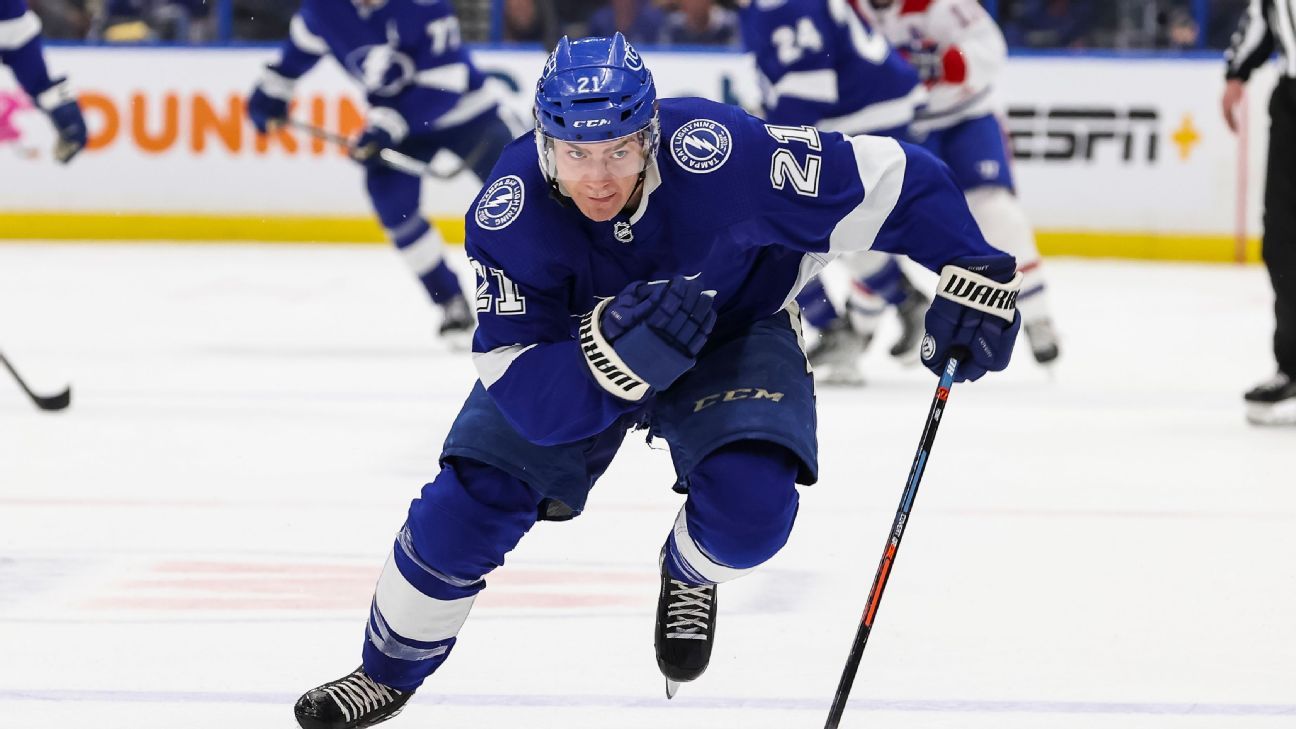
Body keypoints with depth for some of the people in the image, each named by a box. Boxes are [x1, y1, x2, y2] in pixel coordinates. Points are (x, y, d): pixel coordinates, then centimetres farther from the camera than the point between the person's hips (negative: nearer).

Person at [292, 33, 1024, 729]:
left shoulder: (722, 155, -38)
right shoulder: (510, 217, -32)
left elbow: (892, 181, -29)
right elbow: (531, 401, -34)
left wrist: (976, 277, -33)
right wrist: (622, 349, -52)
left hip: (733, 336, -1)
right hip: (568, 349, 1)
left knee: (750, 505, -26)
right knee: (470, 501, -10)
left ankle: (688, 575, 13)